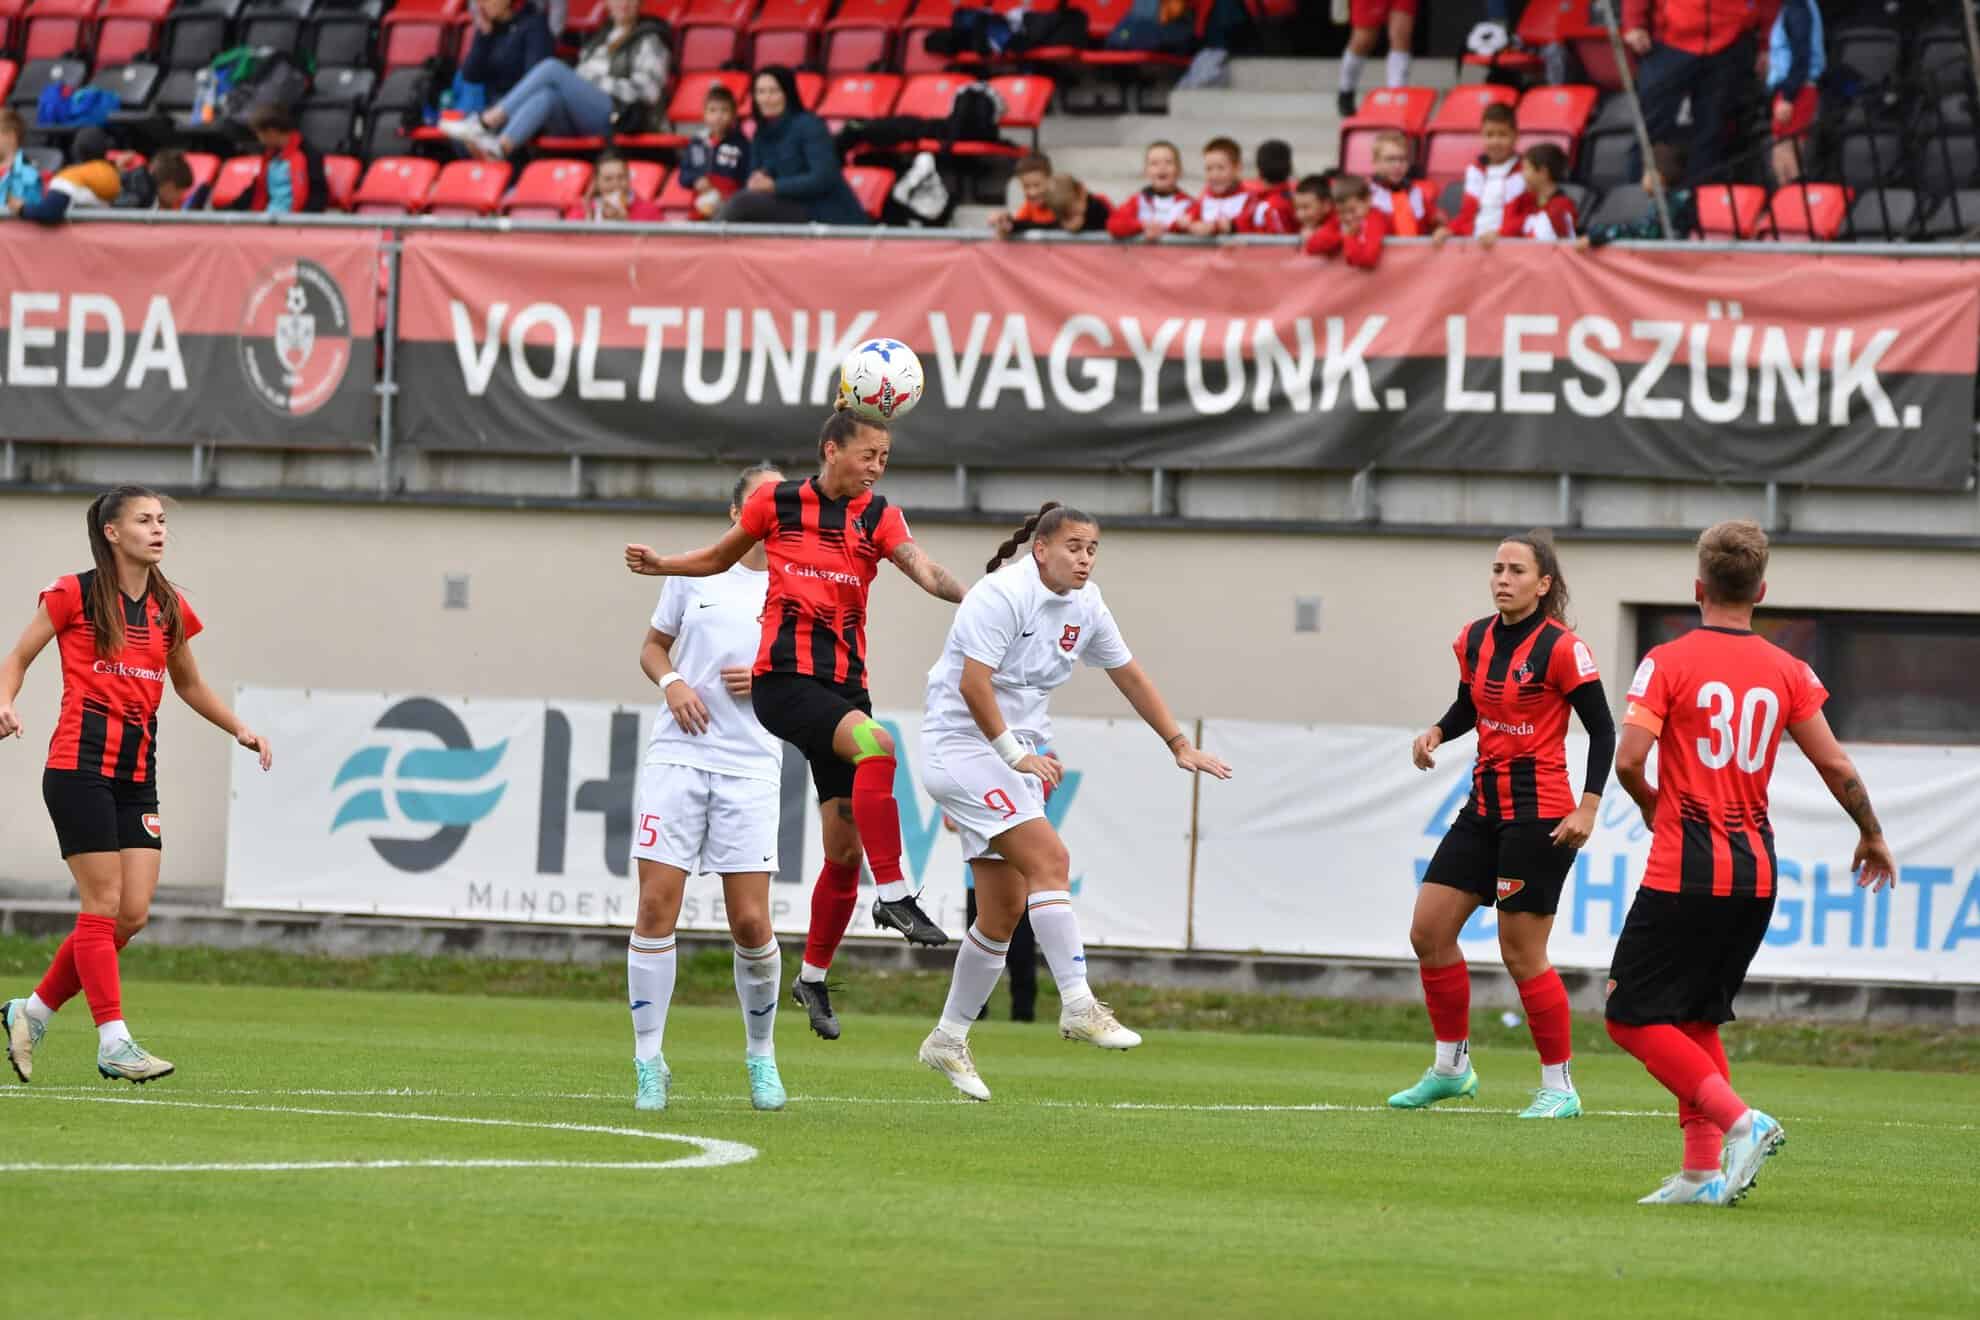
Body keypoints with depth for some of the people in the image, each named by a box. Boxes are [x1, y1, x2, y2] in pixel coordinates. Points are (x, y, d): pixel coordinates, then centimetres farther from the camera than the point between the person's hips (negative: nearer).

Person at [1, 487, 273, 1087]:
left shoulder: (169, 608, 13)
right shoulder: (75, 594, -3)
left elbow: (189, 684, 27)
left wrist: (239, 729, 15)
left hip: (137, 773, 6)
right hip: (80, 765, -6)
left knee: (134, 912, -1)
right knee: (104, 905, -9)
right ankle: (113, 1042, -6)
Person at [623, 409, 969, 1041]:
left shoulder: (878, 517, 6)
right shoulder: (775, 503, 3)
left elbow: (921, 567, -12)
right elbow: (722, 556, 19)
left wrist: (965, 593, -32)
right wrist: (662, 564, 4)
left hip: (844, 684, 4)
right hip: (782, 679, -4)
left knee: (845, 848, 4)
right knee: (874, 744, -32)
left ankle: (813, 977, 20)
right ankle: (894, 895, -33)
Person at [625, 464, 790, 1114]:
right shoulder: (694, 573, 8)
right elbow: (653, 646, 18)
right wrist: (671, 682, -3)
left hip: (750, 767, 0)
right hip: (678, 758, 0)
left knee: (751, 921, -5)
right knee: (656, 907, -7)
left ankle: (761, 1054, 17)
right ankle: (649, 1063, 1)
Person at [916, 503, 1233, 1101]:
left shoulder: (1084, 608, 8)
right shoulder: (1004, 595, -17)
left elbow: (1129, 675, 19)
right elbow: (973, 682, -22)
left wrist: (1180, 746, 19)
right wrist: (1015, 753, -26)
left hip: (1015, 751, 9)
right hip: (962, 743, -9)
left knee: (1005, 908, 6)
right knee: (1049, 859, -23)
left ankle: (948, 1040, 15)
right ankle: (1078, 1005, -25)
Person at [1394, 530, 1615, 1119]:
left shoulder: (1561, 647, -13)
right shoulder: (1475, 640, 6)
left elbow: (1603, 729, -11)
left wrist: (1588, 807, -18)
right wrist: (1436, 733, 0)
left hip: (1539, 811, -7)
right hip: (1485, 803, 7)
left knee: (1521, 953, -6)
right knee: (1429, 931, 5)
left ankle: (1559, 1086, 6)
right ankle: (1452, 1066, 19)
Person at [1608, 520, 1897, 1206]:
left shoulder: (1667, 662, -6)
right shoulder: (1787, 671, 5)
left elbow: (1629, 761, -13)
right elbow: (1835, 765, 6)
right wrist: (1872, 836, 22)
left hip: (1684, 871, -5)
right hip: (1756, 875, 6)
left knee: (1633, 1017, -1)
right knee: (1697, 1020, 17)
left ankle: (1739, 1120, -18)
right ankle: (1702, 1170, 9)